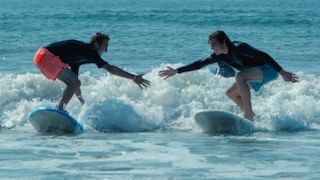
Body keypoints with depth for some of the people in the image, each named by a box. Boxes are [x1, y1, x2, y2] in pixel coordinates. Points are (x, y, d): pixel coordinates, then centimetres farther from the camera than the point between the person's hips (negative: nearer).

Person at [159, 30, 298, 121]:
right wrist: (177, 71, 1)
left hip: (269, 70, -9)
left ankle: (248, 114, -26)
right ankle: (251, 117, 11)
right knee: (231, 93, 10)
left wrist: (282, 72, -27)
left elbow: (263, 56, -26)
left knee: (240, 76, -32)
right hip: (256, 74, 9)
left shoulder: (239, 48, -26)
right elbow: (200, 64, 3)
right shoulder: (220, 56, -2)